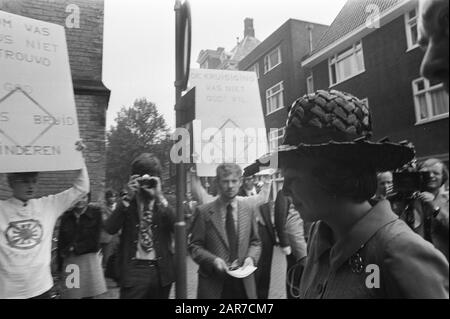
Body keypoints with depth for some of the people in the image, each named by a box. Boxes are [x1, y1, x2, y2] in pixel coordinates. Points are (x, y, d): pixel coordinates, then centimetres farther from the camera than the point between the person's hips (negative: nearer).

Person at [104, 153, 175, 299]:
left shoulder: (164, 203, 5)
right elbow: (110, 229, -11)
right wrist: (128, 197, -16)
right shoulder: (127, 203, 4)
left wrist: (159, 197, -18)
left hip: (161, 270, 2)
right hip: (133, 270, -1)